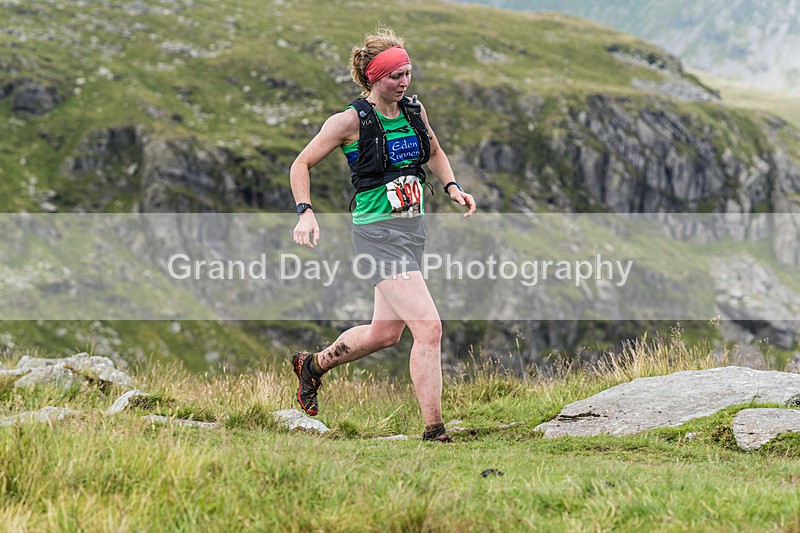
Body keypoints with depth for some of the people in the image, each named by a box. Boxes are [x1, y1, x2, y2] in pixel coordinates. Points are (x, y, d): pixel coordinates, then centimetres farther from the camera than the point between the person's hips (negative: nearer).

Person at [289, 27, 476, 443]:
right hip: (378, 232, -8)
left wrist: (451, 186, 8)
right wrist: (306, 213, -16)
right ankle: (434, 432, -12)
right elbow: (301, 164, -2)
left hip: (413, 229, 8)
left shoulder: (414, 110, 7)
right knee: (428, 327, -17)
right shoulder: (351, 120, -11)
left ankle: (312, 366, 42)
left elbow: (434, 153, 26)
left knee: (385, 332, 17)